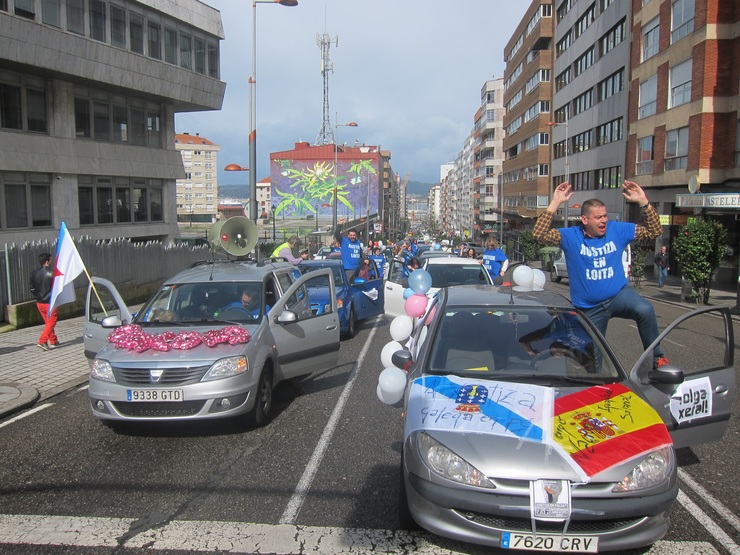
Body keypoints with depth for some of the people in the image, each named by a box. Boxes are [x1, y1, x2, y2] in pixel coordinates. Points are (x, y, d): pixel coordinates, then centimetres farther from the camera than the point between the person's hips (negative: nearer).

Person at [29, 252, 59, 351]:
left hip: (39, 302, 7)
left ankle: (53, 341, 25)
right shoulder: (52, 273, -17)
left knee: (48, 322, 18)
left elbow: (32, 288, 9)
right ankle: (42, 342, -9)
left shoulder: (34, 273, 2)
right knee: (51, 323, 2)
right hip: (50, 303, -7)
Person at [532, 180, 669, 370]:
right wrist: (555, 203, -28)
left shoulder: (618, 230, -2)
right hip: (590, 308, 0)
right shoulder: (571, 237, -9)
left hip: (619, 294, 0)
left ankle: (657, 357, -14)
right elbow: (539, 234, -23)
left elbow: (654, 230, 0)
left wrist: (643, 202, -13)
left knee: (645, 310, -32)